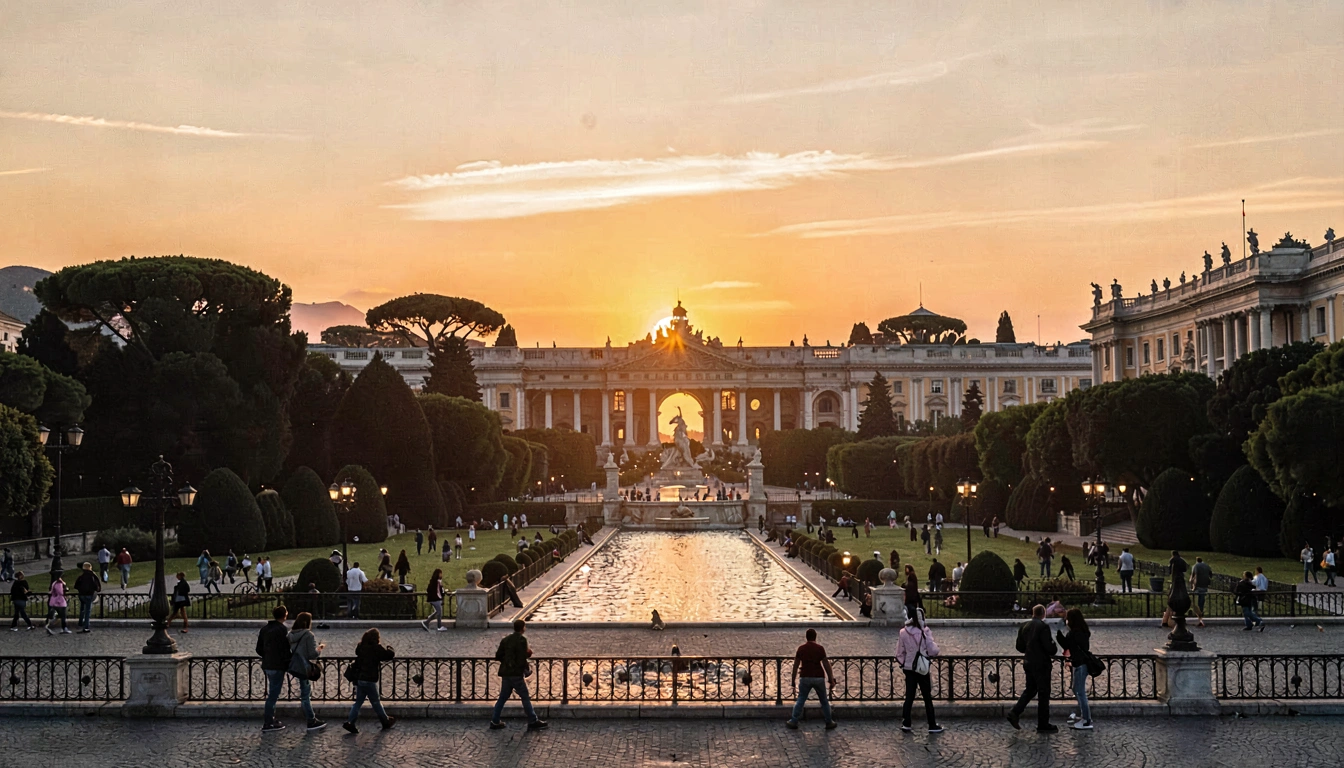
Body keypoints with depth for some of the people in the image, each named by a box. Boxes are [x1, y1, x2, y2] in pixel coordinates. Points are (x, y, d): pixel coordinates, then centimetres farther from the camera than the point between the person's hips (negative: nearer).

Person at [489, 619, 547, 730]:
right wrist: (527, 671, -3)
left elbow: (498, 656, 12)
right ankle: (533, 721, 5)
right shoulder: (521, 640, -12)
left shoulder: (505, 640, 11)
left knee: (503, 697, 14)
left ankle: (495, 721, 15)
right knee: (525, 697, 1)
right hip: (516, 674, -7)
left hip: (505, 674, 7)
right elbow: (522, 658, -17)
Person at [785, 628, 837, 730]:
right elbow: (826, 665, -7)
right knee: (824, 701, 12)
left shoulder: (801, 648, 2)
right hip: (819, 678, -1)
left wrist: (793, 680, 9)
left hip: (806, 678, 1)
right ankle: (829, 723, 17)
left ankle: (793, 721, 7)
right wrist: (831, 680, -2)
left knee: (800, 700, 10)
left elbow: (796, 665, 2)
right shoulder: (820, 648, -5)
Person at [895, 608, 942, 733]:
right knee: (927, 697, 7)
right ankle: (932, 725, 12)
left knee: (909, 696, 11)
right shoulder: (925, 632, -16)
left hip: (909, 668, 3)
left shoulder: (903, 633, -5)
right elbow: (933, 651, -13)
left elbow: (899, 653, 2)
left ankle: (906, 723, 9)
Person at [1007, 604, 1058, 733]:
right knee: (1044, 694, 2)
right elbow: (1049, 648, -19)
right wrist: (1055, 648, 2)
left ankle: (1014, 712, 1)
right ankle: (1043, 725, 6)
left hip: (1029, 663, 7)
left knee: (1029, 691, 17)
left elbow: (1020, 647, 11)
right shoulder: (1043, 627, -16)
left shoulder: (1025, 627, 6)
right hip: (1041, 664, -7)